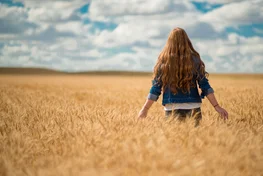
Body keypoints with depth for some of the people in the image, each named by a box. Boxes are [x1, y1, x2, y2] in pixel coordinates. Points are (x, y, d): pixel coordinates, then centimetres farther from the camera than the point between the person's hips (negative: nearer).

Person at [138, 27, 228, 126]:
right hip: (193, 108, 0)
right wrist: (217, 106, 0)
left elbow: (156, 88, 0)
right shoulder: (194, 60, 0)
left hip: (171, 109, 0)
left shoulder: (163, 61, -1)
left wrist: (145, 109, 7)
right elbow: (205, 85, -3)